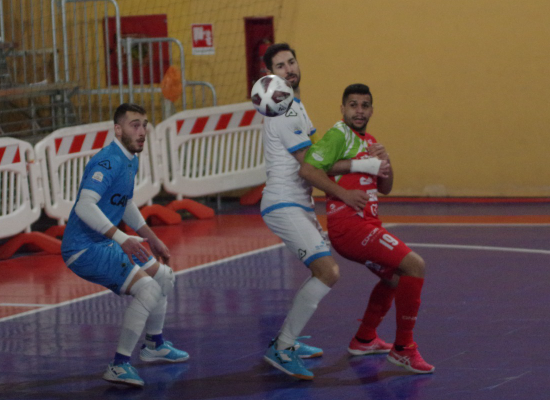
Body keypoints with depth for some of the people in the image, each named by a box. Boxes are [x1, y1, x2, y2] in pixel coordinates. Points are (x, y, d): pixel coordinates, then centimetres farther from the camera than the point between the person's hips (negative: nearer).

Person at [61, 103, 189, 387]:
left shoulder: (130, 161, 12)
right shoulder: (108, 162, -21)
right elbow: (85, 206, -33)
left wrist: (152, 240, 31)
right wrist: (121, 239, -40)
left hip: (104, 245, 11)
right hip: (84, 249, -11)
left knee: (164, 276, 22)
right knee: (147, 287, -24)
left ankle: (154, 346, 40)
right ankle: (118, 366, -20)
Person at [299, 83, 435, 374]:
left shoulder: (369, 142, 18)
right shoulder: (339, 135, -10)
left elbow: (385, 188, 20)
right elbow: (307, 169, -21)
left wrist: (385, 162, 0)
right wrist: (344, 194, -21)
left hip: (367, 224, 10)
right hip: (349, 225, -10)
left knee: (395, 276, 29)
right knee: (414, 266, -18)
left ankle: (365, 339, 43)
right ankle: (403, 348, -12)